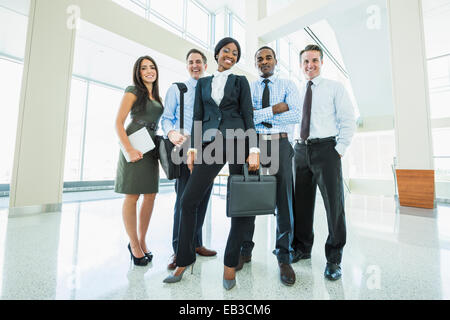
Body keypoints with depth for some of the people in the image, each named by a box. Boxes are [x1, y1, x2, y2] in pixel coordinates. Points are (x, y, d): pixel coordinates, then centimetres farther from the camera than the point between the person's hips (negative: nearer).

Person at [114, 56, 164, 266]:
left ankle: (141, 242, 20)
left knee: (151, 195, 6)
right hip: (135, 147, -7)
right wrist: (129, 149, -19)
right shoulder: (134, 91, 1)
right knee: (132, 196, -2)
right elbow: (118, 123, -7)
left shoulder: (156, 96, 21)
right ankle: (134, 245, 12)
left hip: (151, 148, 7)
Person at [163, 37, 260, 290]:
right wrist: (193, 148, 4)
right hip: (211, 145, 2)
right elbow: (198, 117, 14)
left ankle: (230, 264, 18)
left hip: (238, 143, -1)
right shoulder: (203, 82, 20)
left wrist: (254, 150, -8)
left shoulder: (240, 81, 13)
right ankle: (185, 259, 18)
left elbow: (248, 116, 3)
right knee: (189, 201, -3)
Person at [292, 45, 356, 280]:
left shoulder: (334, 88, 7)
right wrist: (293, 149, 7)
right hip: (301, 150, 4)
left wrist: (339, 150, -10)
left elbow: (348, 121, 1)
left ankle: (334, 259, 14)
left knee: (334, 203, -2)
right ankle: (301, 249, 25)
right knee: (301, 202, 8)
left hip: (326, 148, -3)